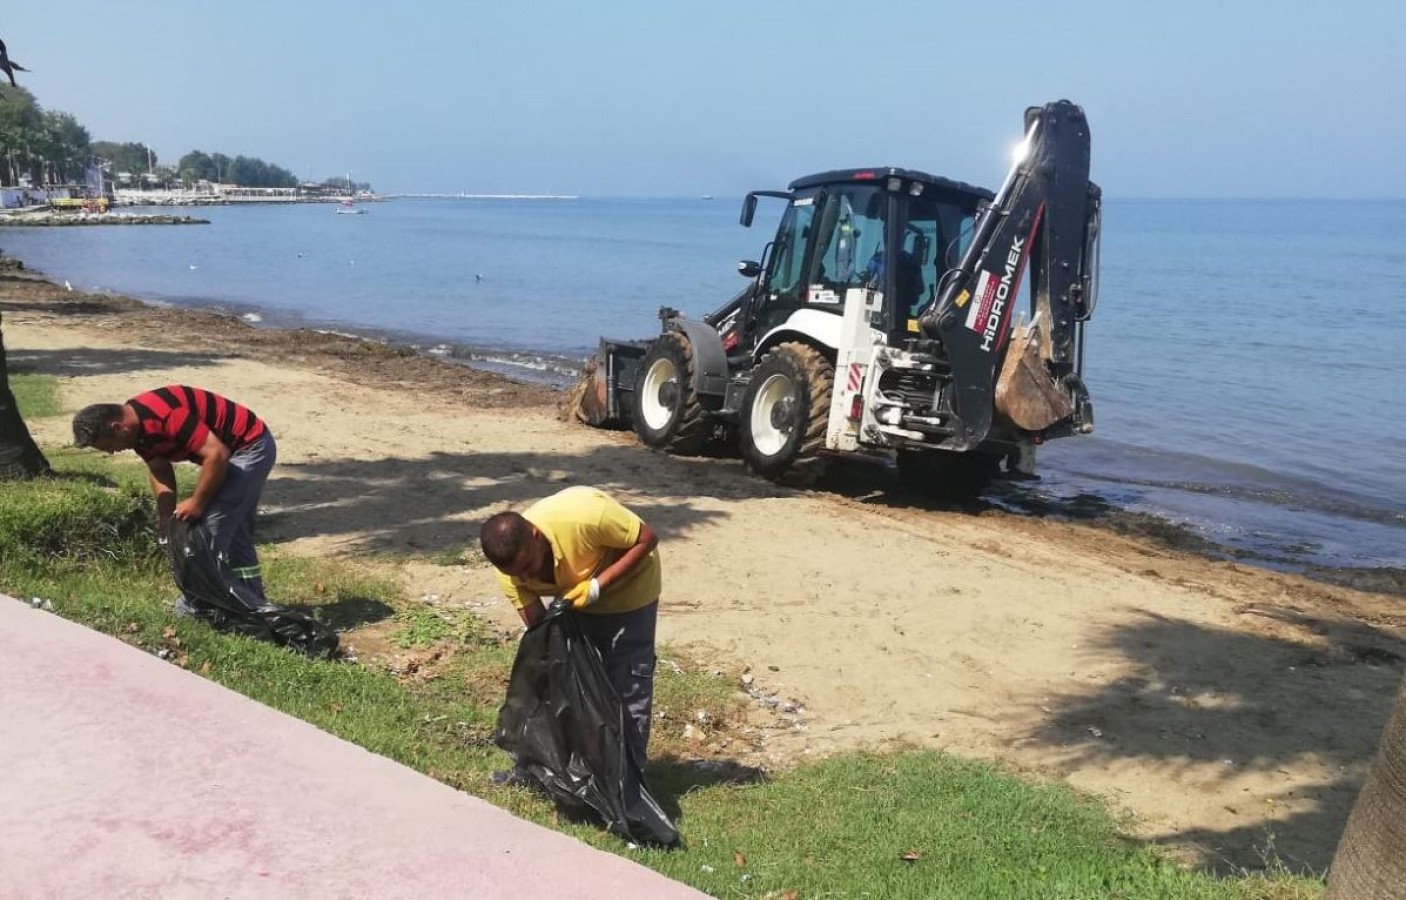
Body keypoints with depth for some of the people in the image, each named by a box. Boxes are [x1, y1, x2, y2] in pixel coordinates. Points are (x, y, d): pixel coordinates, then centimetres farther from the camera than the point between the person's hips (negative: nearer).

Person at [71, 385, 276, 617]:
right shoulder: (138, 426, 0)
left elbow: (217, 454, -31)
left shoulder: (166, 415, -30)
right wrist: (166, 518, -3)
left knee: (213, 524, -9)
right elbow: (160, 471, 9)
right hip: (238, 449, 10)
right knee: (236, 533, 16)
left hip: (251, 446, -10)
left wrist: (197, 502, -20)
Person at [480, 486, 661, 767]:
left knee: (627, 682, -2)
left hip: (627, 586, -5)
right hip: (574, 595, 5)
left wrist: (596, 586, -33)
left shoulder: (582, 515, -40)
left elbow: (647, 540, -28)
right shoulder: (510, 566, -23)